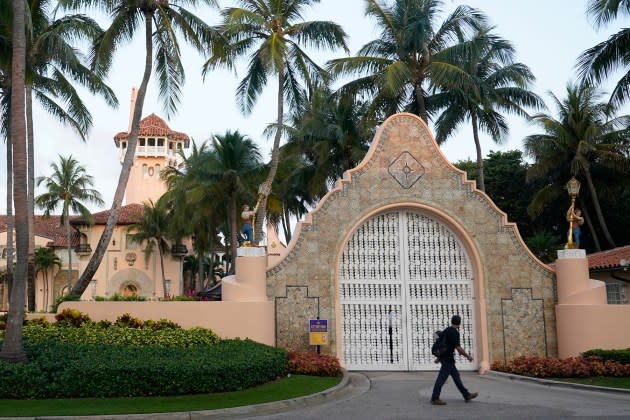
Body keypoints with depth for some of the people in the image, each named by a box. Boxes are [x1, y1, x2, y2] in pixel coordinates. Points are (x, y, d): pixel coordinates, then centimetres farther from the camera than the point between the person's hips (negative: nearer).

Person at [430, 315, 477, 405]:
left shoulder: (447, 330, 12)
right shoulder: (455, 332, -16)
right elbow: (458, 348, -20)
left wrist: (439, 357, 27)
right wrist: (468, 356, -8)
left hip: (444, 356, 10)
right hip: (448, 358, -10)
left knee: (456, 375, 14)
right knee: (442, 378, -7)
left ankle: (466, 395, 21)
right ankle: (435, 398, -5)